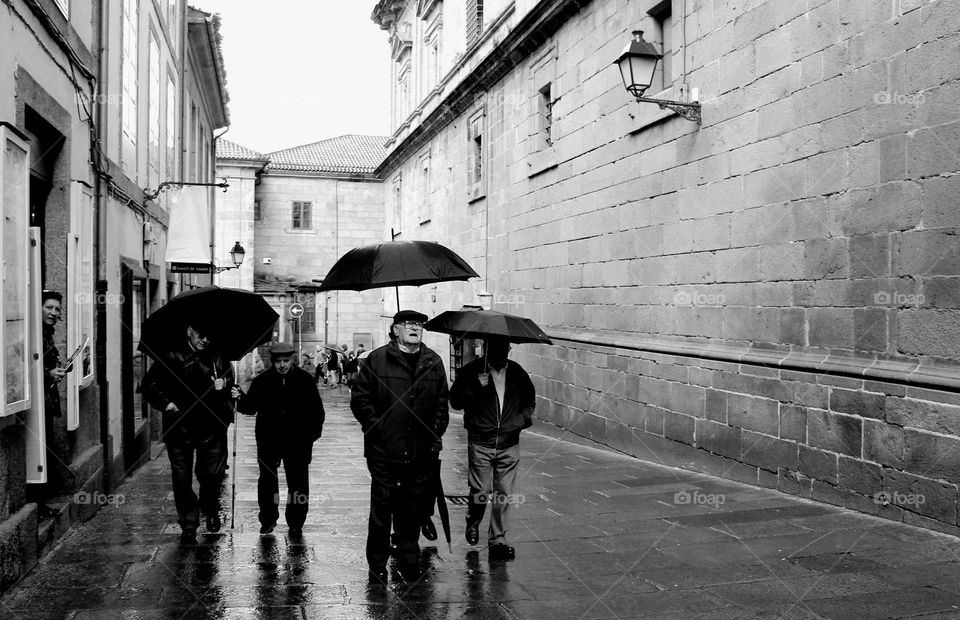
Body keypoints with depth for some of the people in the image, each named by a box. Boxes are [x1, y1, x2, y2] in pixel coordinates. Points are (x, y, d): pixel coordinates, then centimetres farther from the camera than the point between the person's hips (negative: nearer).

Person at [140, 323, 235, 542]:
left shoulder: (218, 358, 6)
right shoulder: (171, 357, 2)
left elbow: (230, 383, 13)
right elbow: (148, 384, 6)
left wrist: (224, 384, -11)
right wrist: (165, 403, -7)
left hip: (211, 427, 1)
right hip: (179, 427, -1)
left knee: (213, 474, 2)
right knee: (182, 479, 1)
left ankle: (211, 512, 30)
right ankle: (188, 526, 12)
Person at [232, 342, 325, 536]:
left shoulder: (305, 380, -3)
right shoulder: (262, 381, -2)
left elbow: (317, 410, 2)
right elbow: (250, 408, 0)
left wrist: (312, 434, -4)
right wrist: (240, 399, -20)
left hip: (298, 442, -1)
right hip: (268, 441, 1)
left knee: (298, 484, 4)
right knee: (267, 482, 10)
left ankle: (295, 523, 18)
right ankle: (268, 520, 25)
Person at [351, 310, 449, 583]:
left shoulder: (433, 362, 10)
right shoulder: (377, 359, -1)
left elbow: (442, 403, 14)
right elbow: (359, 398, 0)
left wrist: (436, 434, 6)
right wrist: (375, 426, -7)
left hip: (421, 452, 3)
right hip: (384, 450, -3)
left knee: (413, 508, 10)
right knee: (381, 507, 3)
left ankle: (408, 559, 25)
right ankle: (377, 565, 15)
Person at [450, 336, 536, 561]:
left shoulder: (517, 372, 8)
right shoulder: (472, 371, -2)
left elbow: (530, 400, 20)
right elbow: (455, 402, -8)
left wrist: (523, 418, 1)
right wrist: (475, 386, -22)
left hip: (509, 445, 3)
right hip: (480, 443, -2)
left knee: (504, 495, 2)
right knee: (481, 491, -2)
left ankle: (498, 540, 14)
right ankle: (473, 521, 29)